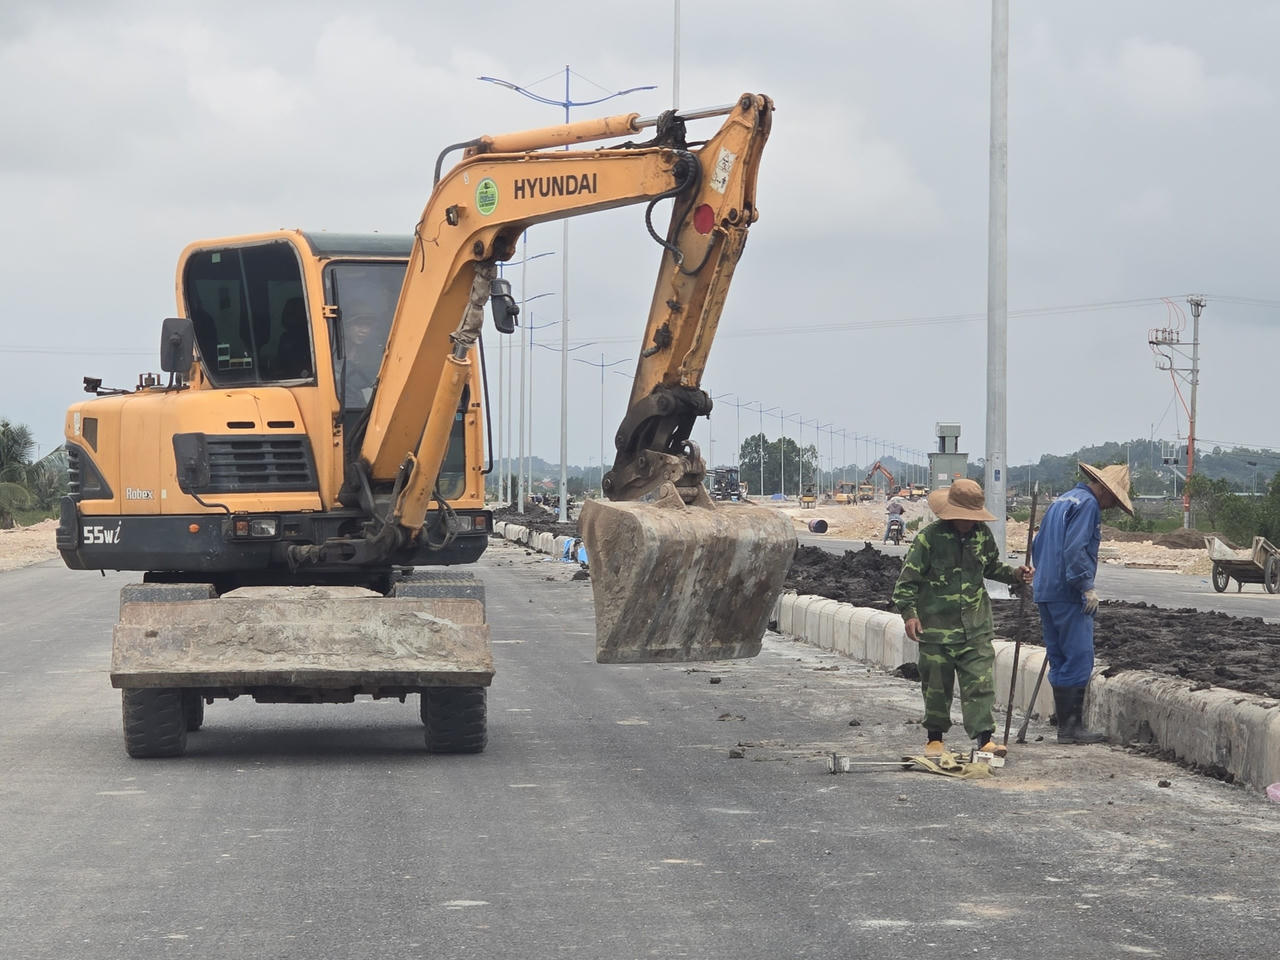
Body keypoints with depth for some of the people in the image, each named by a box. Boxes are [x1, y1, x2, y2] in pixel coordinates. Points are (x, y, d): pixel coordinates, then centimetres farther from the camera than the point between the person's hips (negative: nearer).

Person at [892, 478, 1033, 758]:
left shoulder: (982, 534, 4)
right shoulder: (929, 538, -10)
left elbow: (992, 566, 23)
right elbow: (907, 579, -7)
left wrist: (1014, 574, 6)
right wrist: (909, 613, -16)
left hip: (976, 625, 3)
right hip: (937, 625, -3)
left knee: (980, 681, -5)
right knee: (937, 684, 5)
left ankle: (984, 737, -4)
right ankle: (935, 738, 19)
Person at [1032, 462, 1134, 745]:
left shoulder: (1061, 501, 21)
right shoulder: (1088, 504, -9)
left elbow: (1037, 545, 25)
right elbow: (1075, 549, -20)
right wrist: (1087, 586, -17)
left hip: (1046, 592, 10)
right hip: (1069, 595, -10)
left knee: (1060, 661, 11)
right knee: (1079, 658, -8)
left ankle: (1065, 725, 13)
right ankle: (1071, 727, -9)